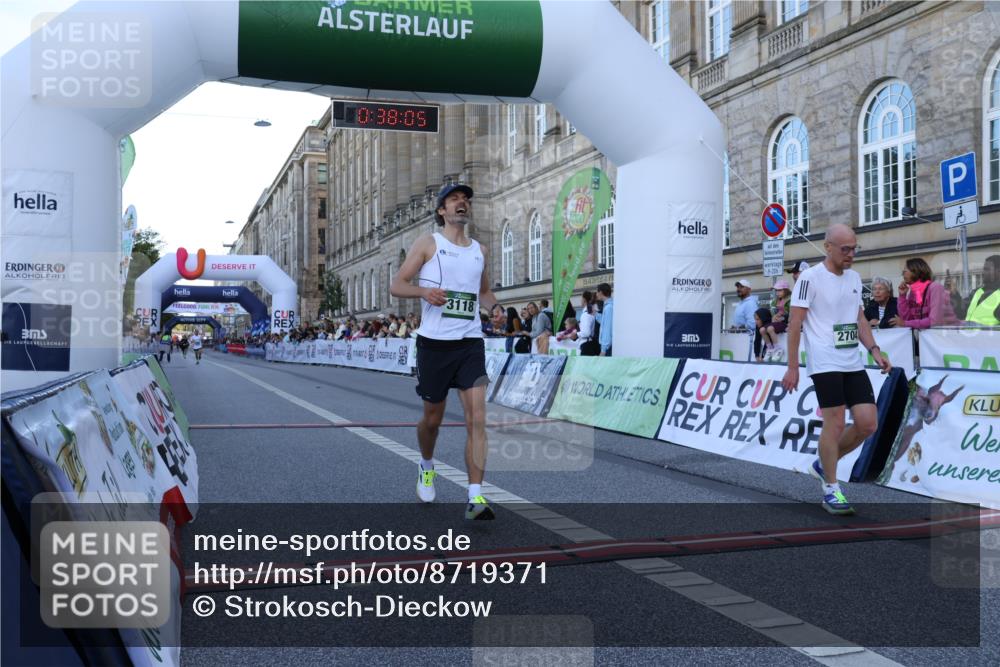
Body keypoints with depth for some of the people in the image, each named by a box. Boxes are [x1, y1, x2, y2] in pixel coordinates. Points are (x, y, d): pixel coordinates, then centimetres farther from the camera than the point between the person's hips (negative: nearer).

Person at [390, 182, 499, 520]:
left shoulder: (480, 251, 14)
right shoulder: (428, 243, 2)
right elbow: (396, 285, -1)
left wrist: (496, 307, 5)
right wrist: (424, 291, -21)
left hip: (470, 343, 3)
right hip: (434, 343, -2)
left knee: (477, 419, -11)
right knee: (432, 417, 11)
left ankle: (475, 498, -11)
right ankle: (426, 467, 42)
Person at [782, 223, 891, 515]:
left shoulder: (854, 277, 14)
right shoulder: (810, 277, -8)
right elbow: (795, 324, -8)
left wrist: (875, 352, 8)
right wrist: (792, 368, -11)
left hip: (853, 363, 7)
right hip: (825, 363, -7)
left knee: (868, 423, 2)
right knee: (835, 423, -7)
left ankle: (824, 465, 22)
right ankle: (830, 491, 6)